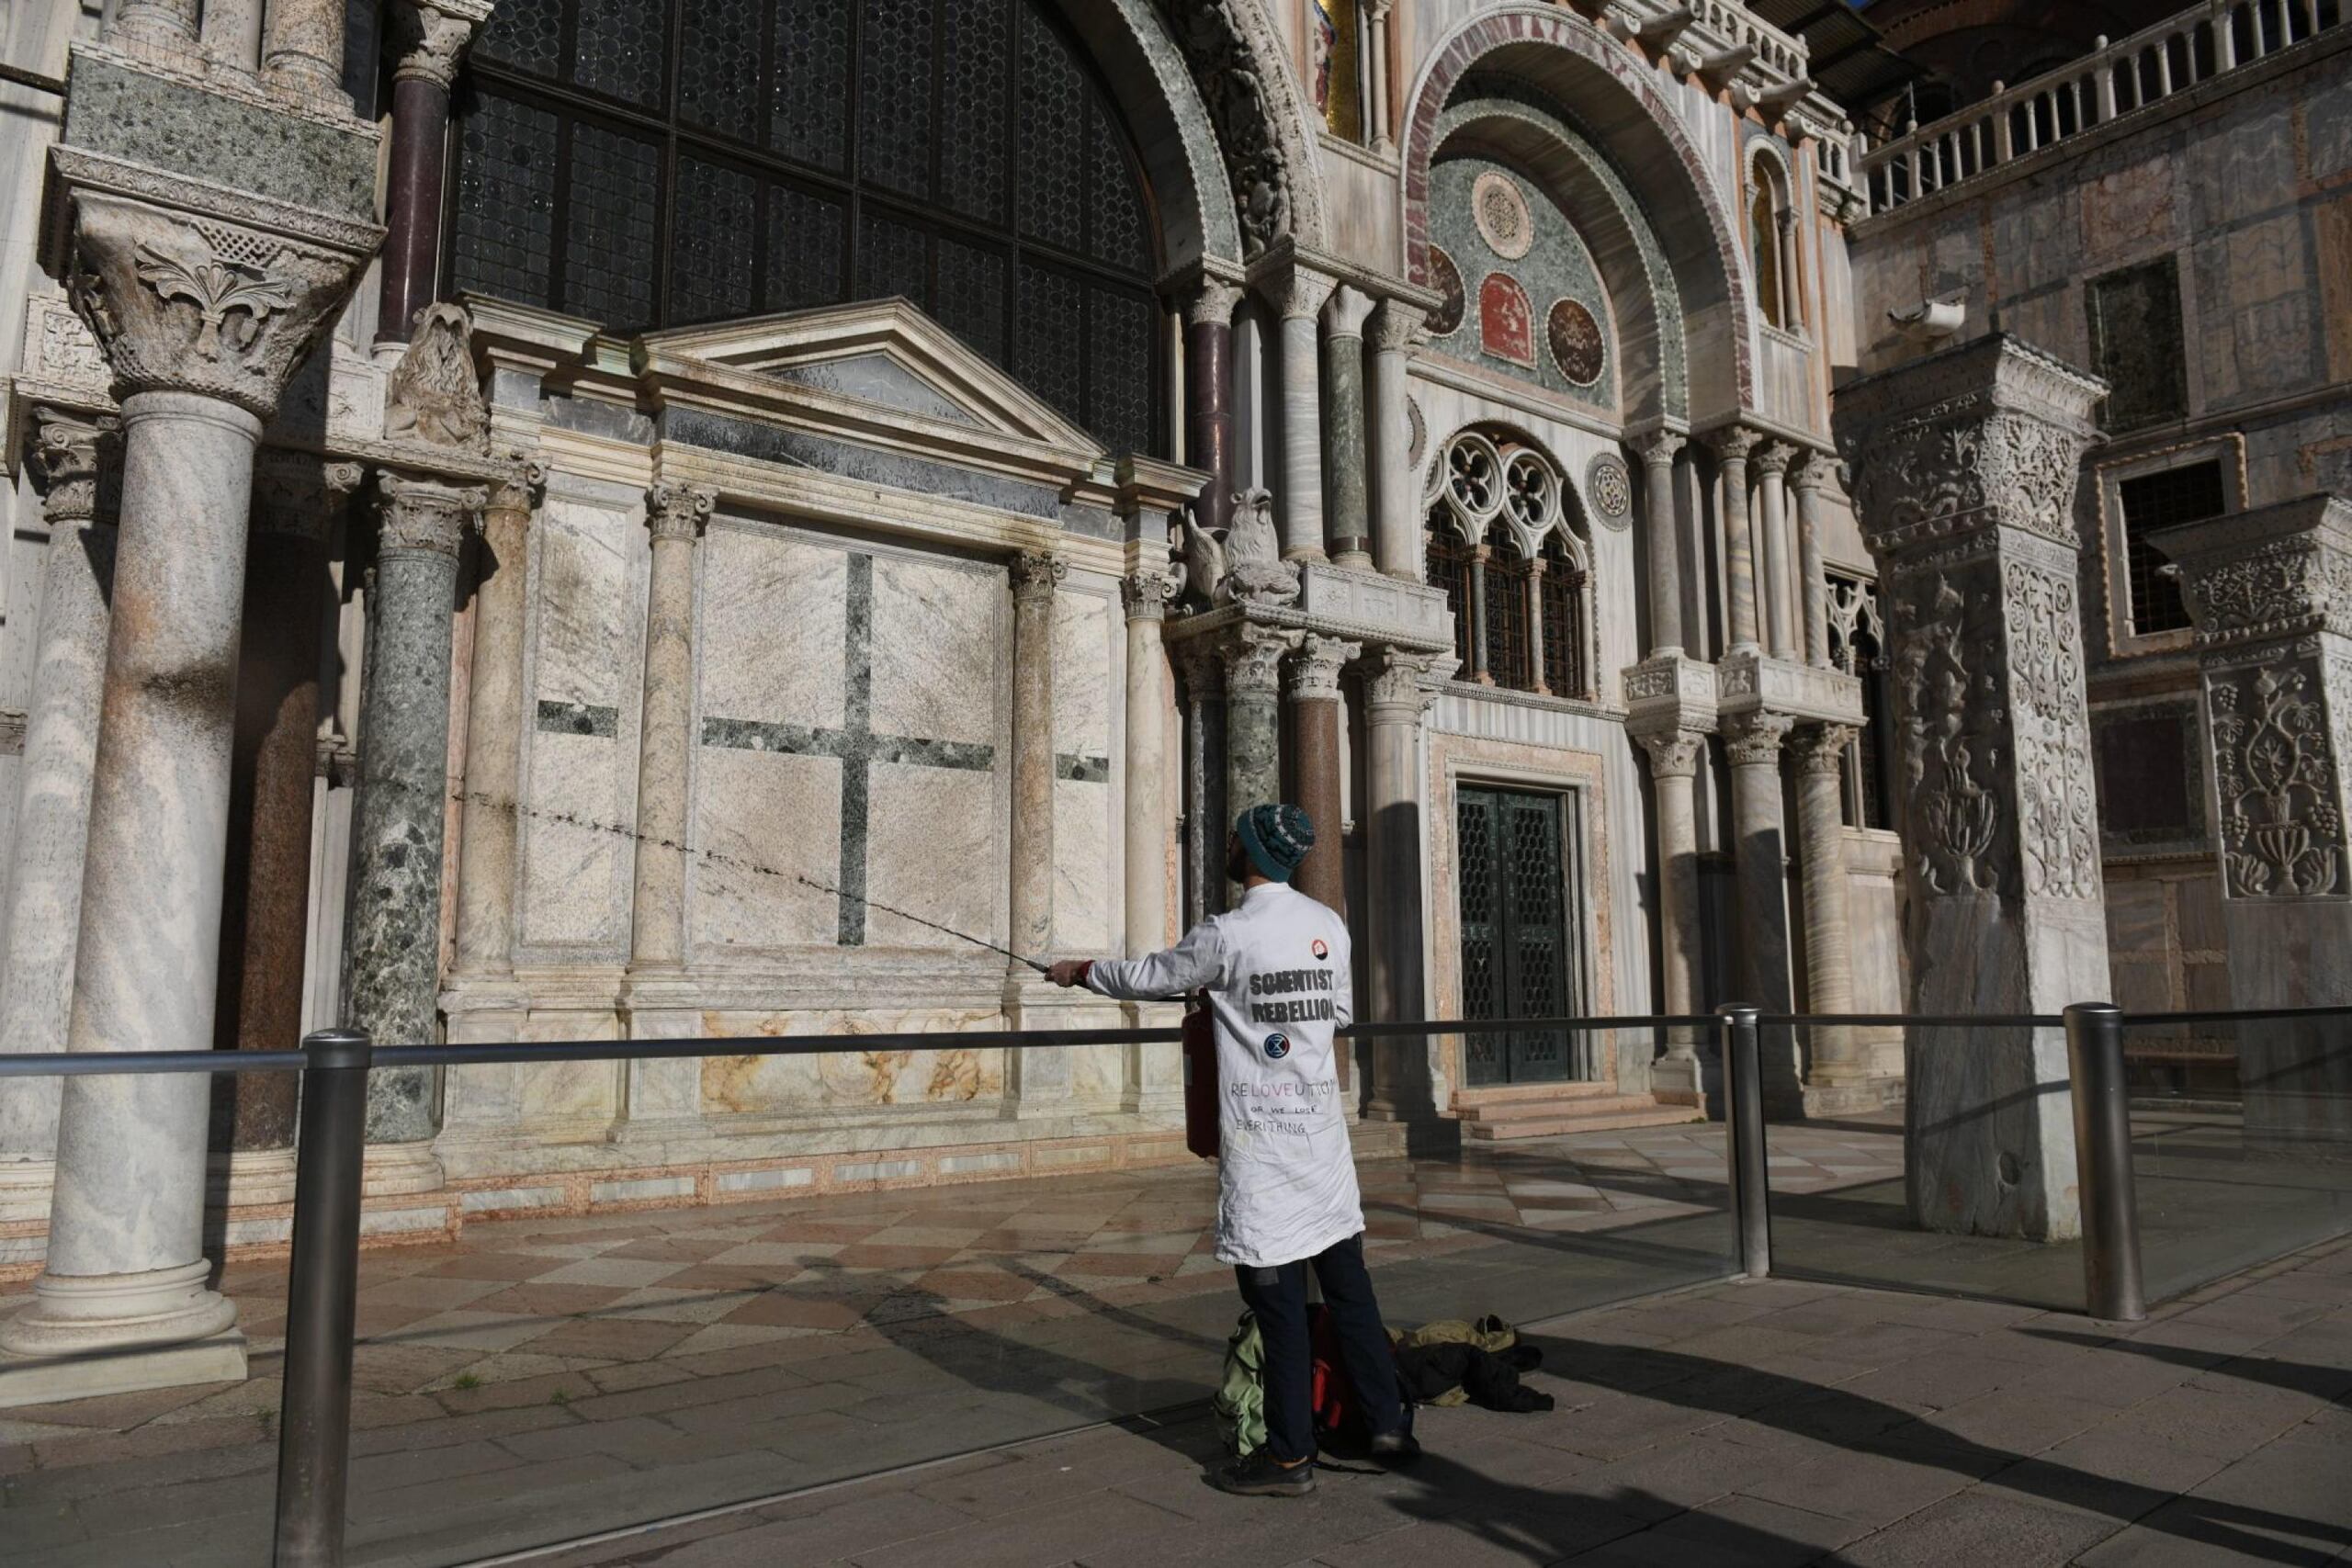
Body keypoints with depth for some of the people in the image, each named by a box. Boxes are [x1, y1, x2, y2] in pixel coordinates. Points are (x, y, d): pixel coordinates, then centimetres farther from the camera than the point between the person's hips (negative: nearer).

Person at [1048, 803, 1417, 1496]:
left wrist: (1083, 970, 19)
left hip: (1262, 1137, -6)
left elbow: (1148, 976, 2)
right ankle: (1388, 1425, 21)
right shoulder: (1330, 925, 6)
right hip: (1322, 1125, 6)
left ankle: (1291, 1456, 10)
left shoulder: (1227, 935, -13)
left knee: (1278, 1295, 1)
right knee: (1347, 1281, 14)